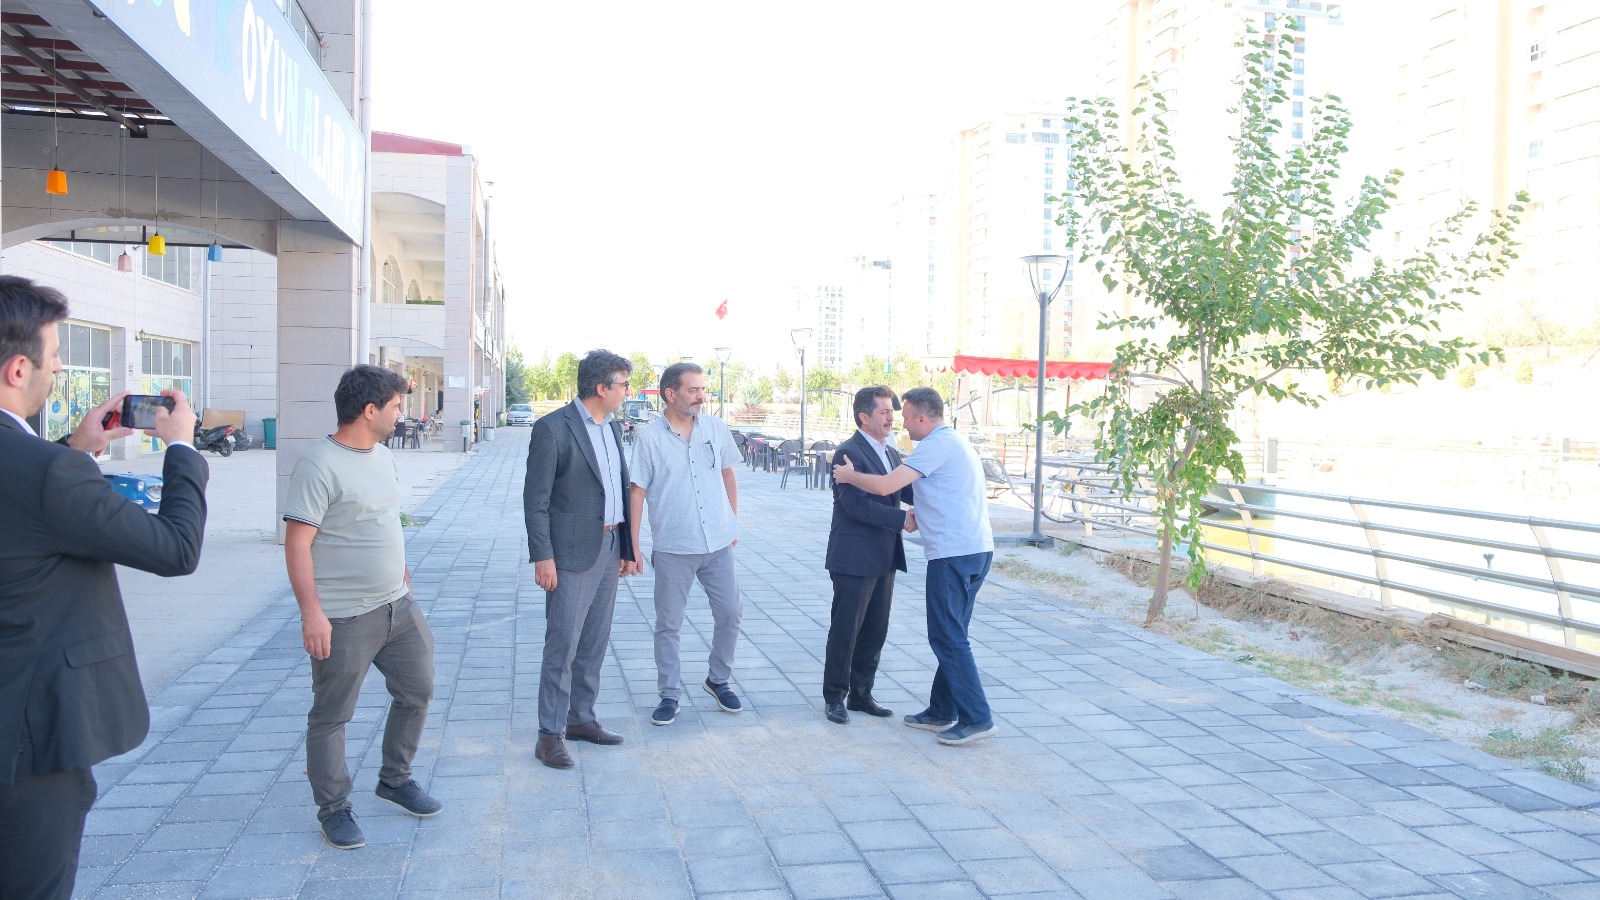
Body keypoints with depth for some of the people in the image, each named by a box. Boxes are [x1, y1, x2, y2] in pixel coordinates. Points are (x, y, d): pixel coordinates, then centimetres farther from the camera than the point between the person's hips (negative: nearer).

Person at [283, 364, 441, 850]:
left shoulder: (381, 455, 8)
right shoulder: (319, 465, -18)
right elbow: (297, 543, -20)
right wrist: (311, 612, -23)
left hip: (398, 606, 9)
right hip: (344, 619, -8)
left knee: (417, 691, 16)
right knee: (331, 717, 6)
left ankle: (395, 780, 34)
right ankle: (334, 809, 21)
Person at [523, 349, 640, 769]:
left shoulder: (613, 427, 11)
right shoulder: (552, 429, -12)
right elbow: (535, 498, -12)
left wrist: (627, 547, 14)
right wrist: (542, 556, -16)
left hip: (609, 548, 8)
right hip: (571, 553, -7)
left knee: (594, 644, 14)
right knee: (562, 646, -3)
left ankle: (580, 718, 26)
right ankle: (549, 734, 6)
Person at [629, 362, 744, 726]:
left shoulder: (715, 428, 2)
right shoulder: (648, 437, -8)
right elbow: (637, 492, -5)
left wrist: (733, 522, 12)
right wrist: (632, 547, -7)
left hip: (718, 544, 3)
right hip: (672, 548, -3)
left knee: (730, 613, 8)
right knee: (668, 624, 6)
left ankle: (718, 680, 29)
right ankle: (670, 695, 20)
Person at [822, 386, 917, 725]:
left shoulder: (892, 454, 15)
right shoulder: (848, 453, -14)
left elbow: (909, 491, 8)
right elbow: (857, 505, -22)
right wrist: (902, 519, -20)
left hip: (884, 557, 8)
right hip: (854, 557, -8)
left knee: (875, 631, 13)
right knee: (845, 630, 2)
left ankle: (861, 694, 25)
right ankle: (835, 697, 15)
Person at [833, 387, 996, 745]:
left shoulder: (937, 445, -13)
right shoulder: (956, 442, 19)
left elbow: (885, 486, -17)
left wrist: (848, 475, -1)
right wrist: (918, 517, 32)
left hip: (953, 552, -10)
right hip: (976, 548, 10)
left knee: (948, 637, -3)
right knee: (950, 636, 15)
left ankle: (976, 718, 0)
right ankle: (941, 712, 24)